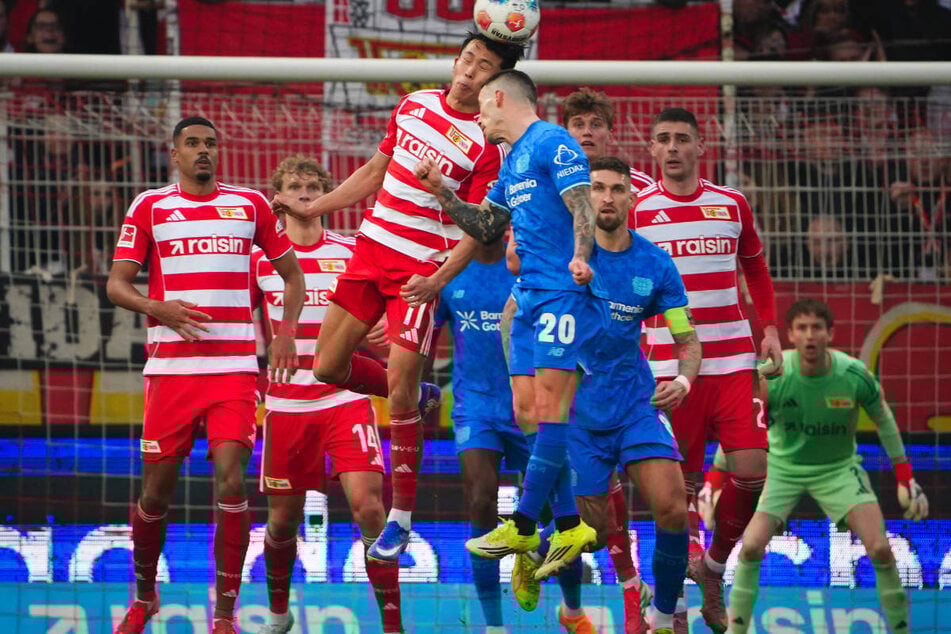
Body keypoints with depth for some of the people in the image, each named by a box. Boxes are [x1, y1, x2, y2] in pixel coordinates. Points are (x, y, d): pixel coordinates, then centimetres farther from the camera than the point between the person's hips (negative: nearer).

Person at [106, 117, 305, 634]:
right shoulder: (150, 207, 7)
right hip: (170, 364, 0)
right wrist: (159, 309, -15)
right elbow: (116, 284, 4)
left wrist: (286, 331, 5)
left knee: (231, 481, -14)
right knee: (157, 491, 4)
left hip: (234, 364, 0)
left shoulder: (250, 204, 11)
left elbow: (291, 273, 20)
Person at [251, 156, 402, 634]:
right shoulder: (260, 258, 5)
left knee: (367, 505, -16)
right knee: (283, 519, 8)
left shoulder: (351, 253, 5)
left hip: (346, 399, -1)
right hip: (285, 404, 1)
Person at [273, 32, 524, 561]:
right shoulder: (415, 105, 7)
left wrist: (440, 276, -28)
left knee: (399, 387, -12)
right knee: (328, 367, 6)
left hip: (421, 270, -6)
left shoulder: (489, 144, -12)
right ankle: (413, 398, 33)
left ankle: (402, 516, -1)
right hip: (371, 249, 6)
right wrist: (309, 209, 18)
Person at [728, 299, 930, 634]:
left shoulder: (854, 374, -21)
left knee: (880, 549, -13)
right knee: (752, 547, -16)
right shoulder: (772, 377, -24)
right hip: (782, 467, 0)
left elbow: (883, 421, -3)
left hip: (839, 468, 0)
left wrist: (906, 479, -1)